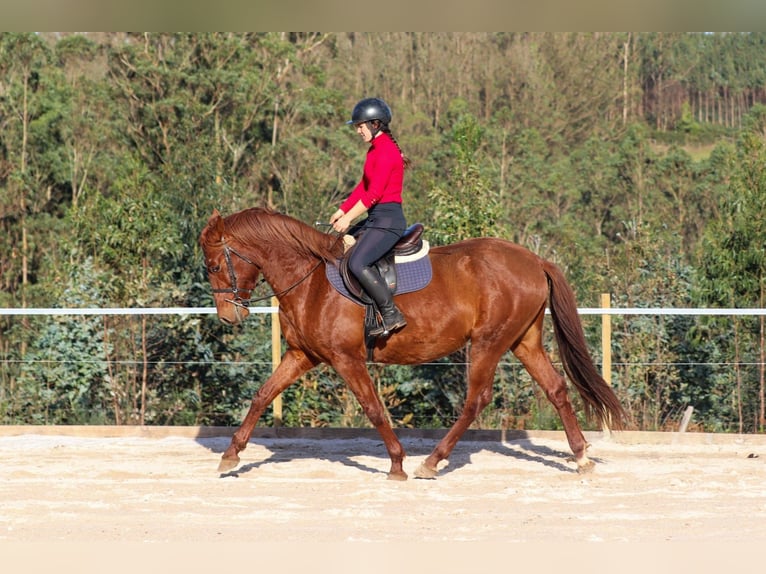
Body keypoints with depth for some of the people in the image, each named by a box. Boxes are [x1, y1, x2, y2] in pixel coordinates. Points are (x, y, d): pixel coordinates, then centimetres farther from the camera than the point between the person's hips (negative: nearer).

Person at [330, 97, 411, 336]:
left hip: (388, 219, -11)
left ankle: (392, 315, -21)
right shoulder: (376, 149, 15)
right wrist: (342, 210, 12)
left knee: (358, 263, -25)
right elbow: (363, 186, 19)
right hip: (376, 218, 11)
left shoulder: (386, 151, -16)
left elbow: (374, 193, -19)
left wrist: (348, 218, -15)